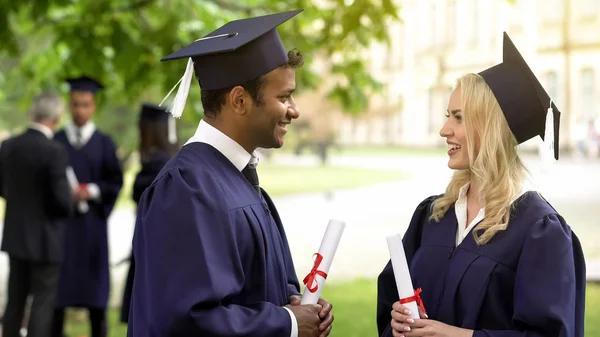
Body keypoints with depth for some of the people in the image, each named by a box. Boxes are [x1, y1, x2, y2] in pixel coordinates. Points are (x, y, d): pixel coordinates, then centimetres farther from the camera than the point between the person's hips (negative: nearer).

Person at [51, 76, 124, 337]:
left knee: (94, 284, 2)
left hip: (91, 222, 0)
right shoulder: (56, 141, 7)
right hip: (59, 219, 0)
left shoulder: (104, 144, 6)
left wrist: (92, 192, -13)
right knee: (58, 282, 0)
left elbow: (115, 183, 3)